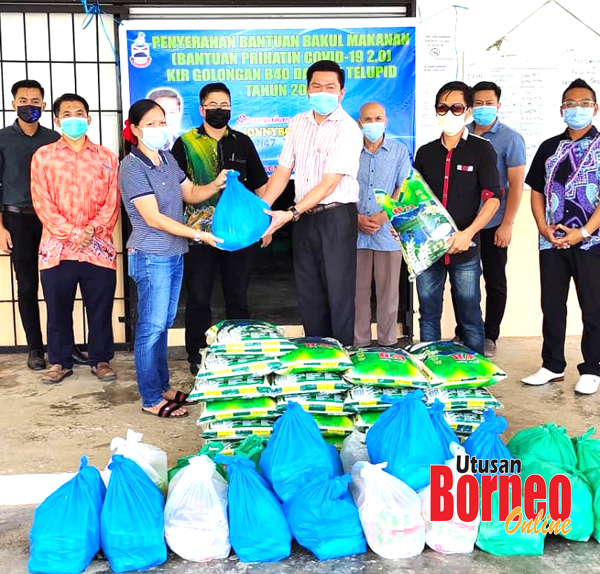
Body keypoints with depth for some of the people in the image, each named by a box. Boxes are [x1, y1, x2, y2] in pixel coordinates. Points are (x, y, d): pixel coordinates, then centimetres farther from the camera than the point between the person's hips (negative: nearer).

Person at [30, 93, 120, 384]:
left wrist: (92, 230, -12)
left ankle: (100, 360, 22)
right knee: (58, 309, 9)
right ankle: (60, 361, 24)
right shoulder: (43, 156, 5)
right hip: (56, 247, 0)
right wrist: (71, 233, -12)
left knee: (100, 309, 7)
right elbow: (42, 203, -2)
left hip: (98, 247, 0)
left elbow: (112, 202, 2)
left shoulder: (106, 157, 8)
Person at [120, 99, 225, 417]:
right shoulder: (132, 167, -13)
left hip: (174, 254, 8)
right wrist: (199, 235, -22)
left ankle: (161, 386, 27)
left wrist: (216, 184, -3)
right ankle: (151, 399, 10)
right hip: (151, 257, -7)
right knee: (151, 327, 0)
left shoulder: (168, 159, 9)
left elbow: (191, 194, 17)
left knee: (163, 324, 15)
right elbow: (153, 217, -19)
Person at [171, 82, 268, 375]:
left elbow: (259, 185, 13)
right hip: (199, 230, -2)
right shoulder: (186, 143, 2)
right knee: (198, 298, 6)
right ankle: (197, 357, 19)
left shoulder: (242, 142, 10)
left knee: (238, 296, 11)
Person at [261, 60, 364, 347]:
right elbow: (283, 171, 8)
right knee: (308, 294, 12)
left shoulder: (348, 129, -10)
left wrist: (290, 214, -23)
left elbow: (329, 183, -17)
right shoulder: (298, 123, 9)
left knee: (339, 294, -2)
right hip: (304, 218, 6)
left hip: (336, 218, -6)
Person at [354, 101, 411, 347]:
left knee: (388, 291, 3)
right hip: (356, 232, 1)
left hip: (388, 232, -1)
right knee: (358, 291, 5)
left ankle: (388, 343, 12)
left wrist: (382, 216, -11)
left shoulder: (399, 151, 7)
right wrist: (357, 218, -8)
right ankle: (359, 343, 14)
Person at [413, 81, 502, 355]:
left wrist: (468, 233, -21)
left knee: (470, 316, 3)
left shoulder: (481, 149, -1)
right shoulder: (425, 152, 11)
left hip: (464, 249, -4)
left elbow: (493, 198, -8)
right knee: (428, 315, 10)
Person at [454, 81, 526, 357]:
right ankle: (463, 334, 23)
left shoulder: (510, 139, -4)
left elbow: (516, 185, -7)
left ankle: (489, 337, 19)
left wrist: (507, 225, -12)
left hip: (493, 225, -3)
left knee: (495, 282, 7)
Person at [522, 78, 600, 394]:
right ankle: (553, 365, 21)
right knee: (552, 305, 9)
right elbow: (537, 191, 11)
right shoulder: (549, 147, 11)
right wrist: (543, 227, -3)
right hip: (551, 241, 4)